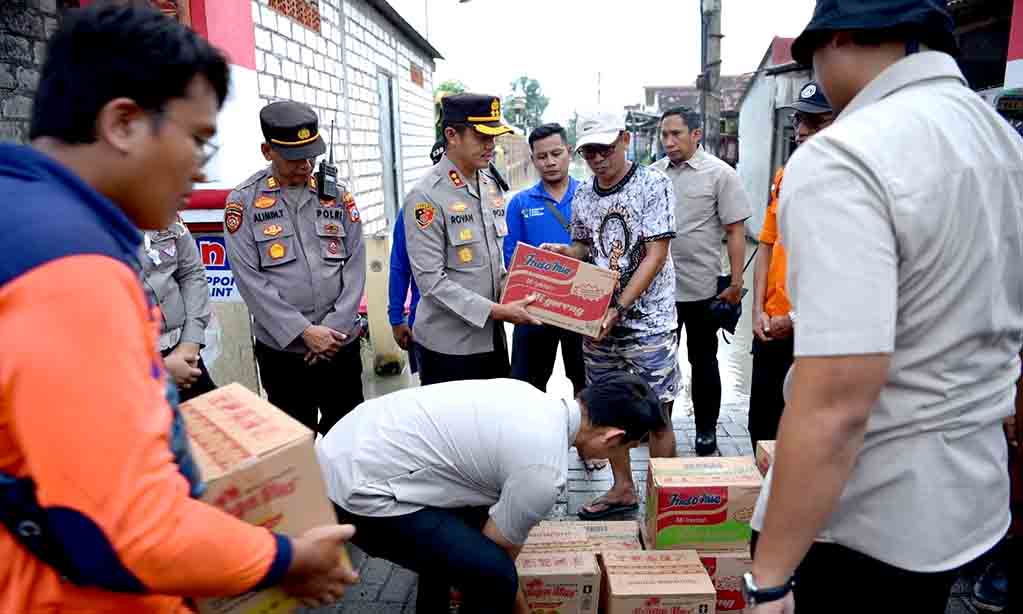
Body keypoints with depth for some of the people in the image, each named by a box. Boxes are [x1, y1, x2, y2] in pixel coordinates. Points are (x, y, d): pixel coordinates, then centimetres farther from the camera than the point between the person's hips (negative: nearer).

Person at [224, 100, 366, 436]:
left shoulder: (338, 196, 4)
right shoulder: (243, 202, -3)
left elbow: (356, 266, 1)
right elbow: (249, 280, -9)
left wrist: (333, 328, -9)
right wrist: (303, 331, -14)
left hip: (342, 343, 2)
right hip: (282, 349, -2)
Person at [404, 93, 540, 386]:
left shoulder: (493, 187, 8)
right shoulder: (426, 196, -15)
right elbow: (431, 281, -19)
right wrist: (495, 310, -21)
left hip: (493, 337, 7)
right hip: (448, 345, -7)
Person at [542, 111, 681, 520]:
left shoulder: (652, 184, -8)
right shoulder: (582, 196, 9)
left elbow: (655, 256, -12)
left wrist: (619, 309, -19)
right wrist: (559, 252, -2)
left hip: (648, 320, -5)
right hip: (598, 320, 6)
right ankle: (623, 489, 31)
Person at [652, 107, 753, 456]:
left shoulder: (720, 174, -6)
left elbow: (735, 231, -7)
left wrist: (736, 284, -12)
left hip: (701, 287, -4)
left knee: (703, 362, 9)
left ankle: (706, 431, 24)